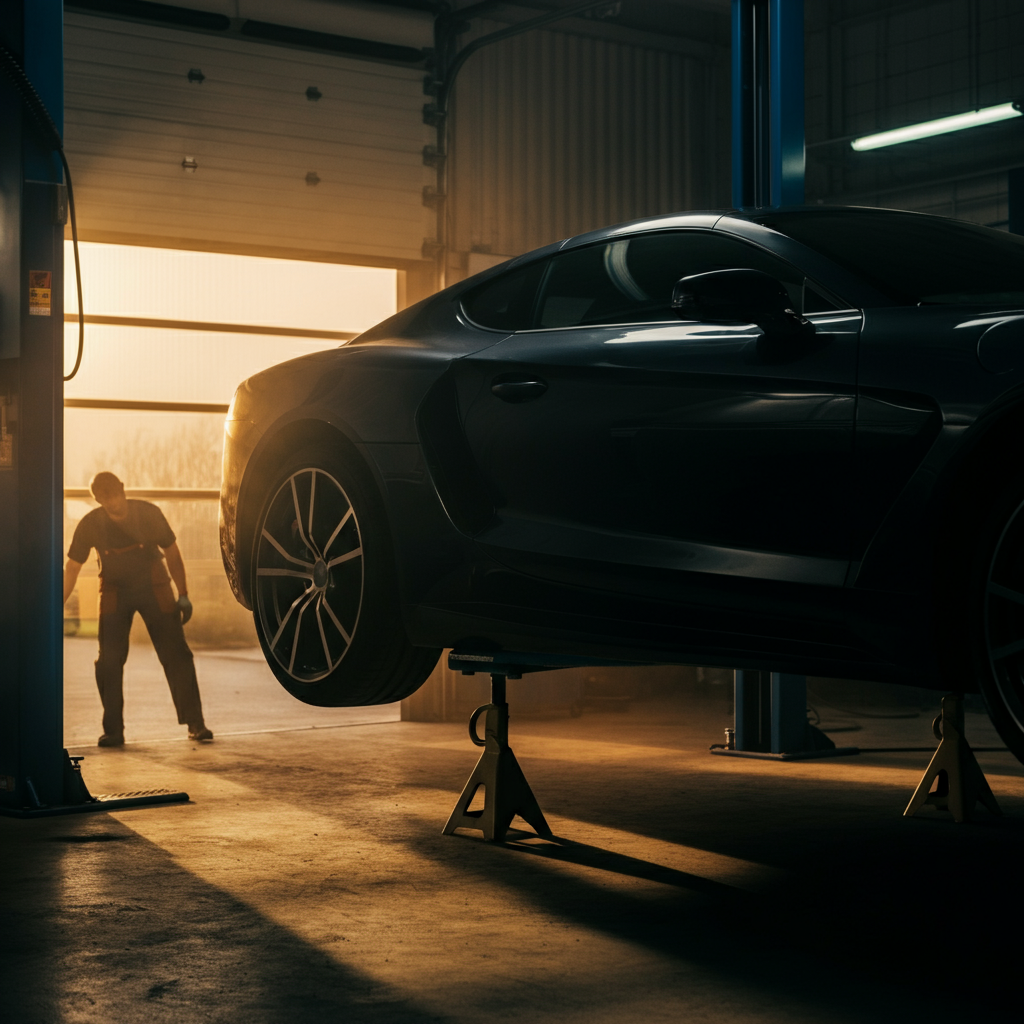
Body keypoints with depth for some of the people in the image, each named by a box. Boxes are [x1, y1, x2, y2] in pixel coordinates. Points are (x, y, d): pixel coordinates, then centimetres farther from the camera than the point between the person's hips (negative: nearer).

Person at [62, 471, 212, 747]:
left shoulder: (148, 513, -13)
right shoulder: (90, 525, -12)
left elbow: (172, 553, -2)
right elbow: (72, 568, -3)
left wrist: (183, 595, -5)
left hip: (154, 589, -1)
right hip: (114, 592, 1)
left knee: (177, 656, -6)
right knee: (108, 661, -8)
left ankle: (195, 723, 1)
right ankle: (113, 730, 3)